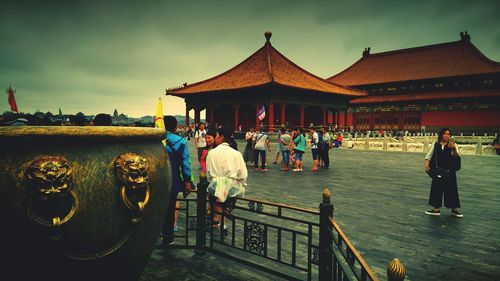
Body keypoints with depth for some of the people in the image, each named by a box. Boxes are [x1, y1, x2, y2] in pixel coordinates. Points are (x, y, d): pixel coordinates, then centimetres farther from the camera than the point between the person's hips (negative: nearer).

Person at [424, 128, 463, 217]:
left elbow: (457, 156, -14)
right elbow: (428, 156, 5)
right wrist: (427, 166, -7)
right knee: (436, 188, 6)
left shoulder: (452, 145, -2)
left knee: (451, 189, 5)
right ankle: (436, 209, 17)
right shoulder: (435, 145, 1)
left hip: (449, 171, -1)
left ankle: (454, 209, 20)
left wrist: (454, 149, -31)